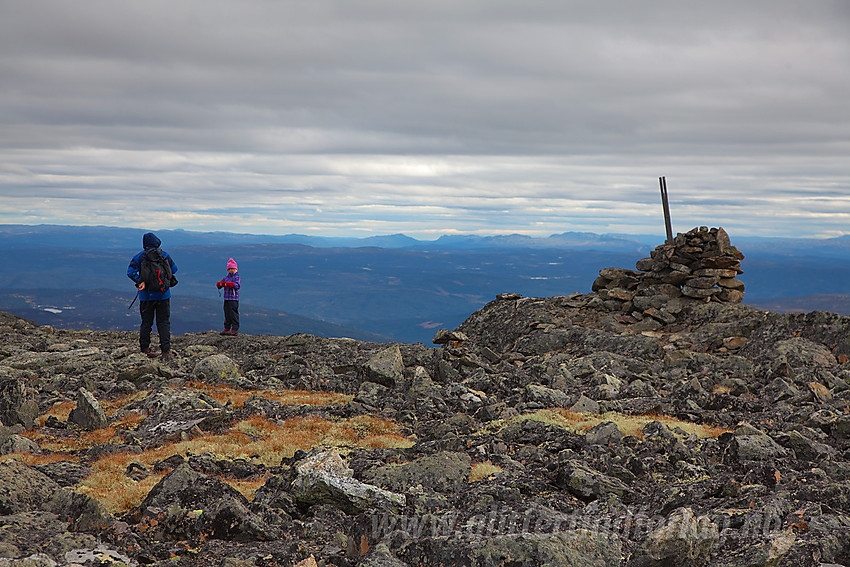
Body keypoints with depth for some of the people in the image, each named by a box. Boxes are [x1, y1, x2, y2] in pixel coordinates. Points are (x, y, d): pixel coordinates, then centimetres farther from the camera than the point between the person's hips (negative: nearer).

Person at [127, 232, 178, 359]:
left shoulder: (139, 257, -1)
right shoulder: (164, 255, 0)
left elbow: (130, 272, -12)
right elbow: (174, 269, 7)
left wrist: (140, 282, -12)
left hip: (146, 295, 0)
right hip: (163, 294, 0)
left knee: (146, 322, 11)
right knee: (164, 322, 2)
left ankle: (145, 348, 15)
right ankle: (166, 350, -5)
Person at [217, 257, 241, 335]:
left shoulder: (237, 278, -2)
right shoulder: (226, 278, 15)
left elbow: (237, 285, -20)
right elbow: (218, 285, 11)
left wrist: (227, 284, -29)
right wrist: (220, 284, -15)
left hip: (234, 298, -7)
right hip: (226, 298, 7)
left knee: (233, 314, -8)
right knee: (227, 314, 12)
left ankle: (235, 329, -5)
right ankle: (227, 328, 20)